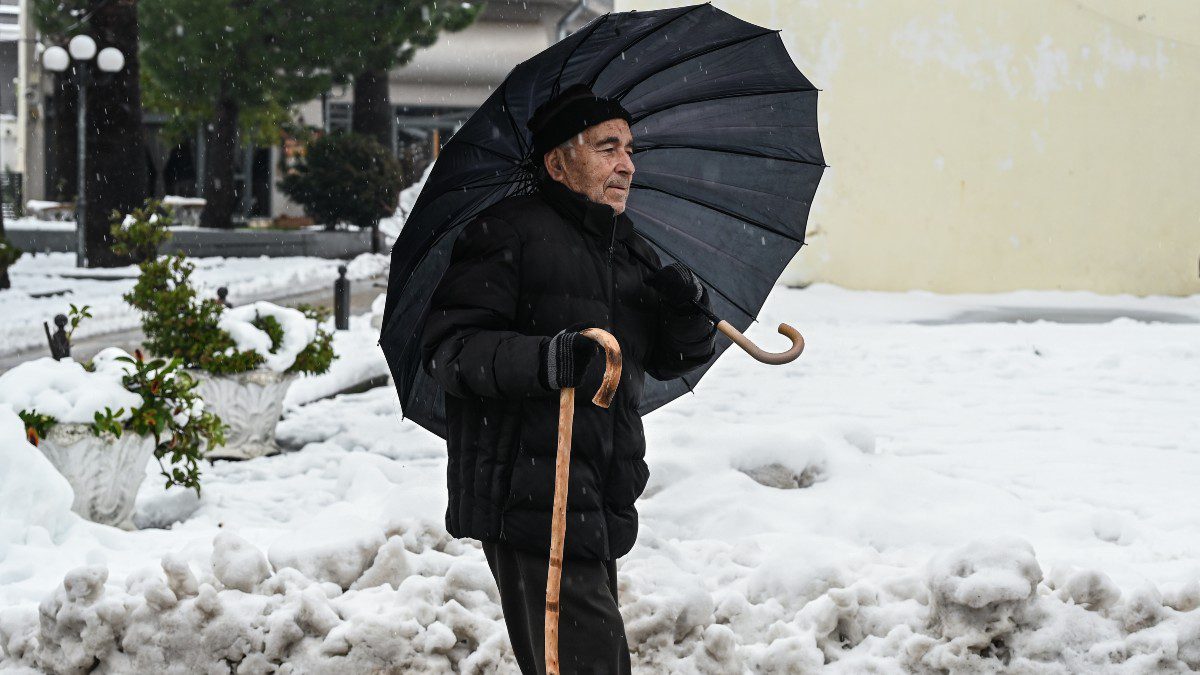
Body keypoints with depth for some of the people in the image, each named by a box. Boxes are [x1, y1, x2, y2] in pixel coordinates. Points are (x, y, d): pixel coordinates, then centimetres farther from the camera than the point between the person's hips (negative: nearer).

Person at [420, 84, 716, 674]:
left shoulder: (630, 252, 20)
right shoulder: (510, 233, -7)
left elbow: (671, 362, 22)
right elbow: (448, 346, -15)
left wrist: (687, 310, -1)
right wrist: (542, 359, -32)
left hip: (601, 507, 9)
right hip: (530, 502, -9)